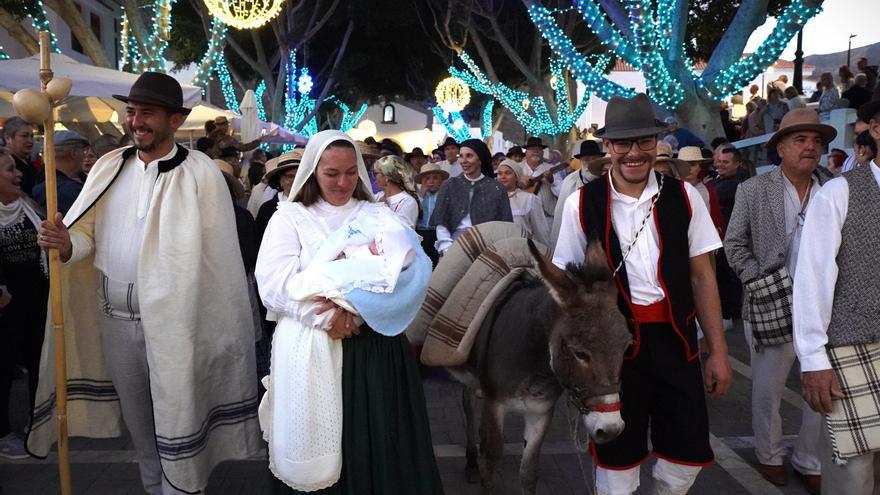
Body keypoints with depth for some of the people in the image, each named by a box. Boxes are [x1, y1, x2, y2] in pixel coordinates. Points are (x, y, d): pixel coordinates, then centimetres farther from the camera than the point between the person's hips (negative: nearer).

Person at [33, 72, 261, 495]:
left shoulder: (200, 174, -11)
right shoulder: (109, 167, 6)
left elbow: (217, 257, -13)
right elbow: (91, 236, 6)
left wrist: (213, 329, -15)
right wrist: (67, 244, -17)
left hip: (171, 320, -6)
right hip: (114, 317, 6)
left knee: (176, 420, 6)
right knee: (136, 419, 21)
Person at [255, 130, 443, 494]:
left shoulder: (377, 215, 11)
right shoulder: (290, 217, 8)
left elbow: (407, 269, -5)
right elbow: (274, 284, -5)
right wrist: (326, 315, -17)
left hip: (375, 346, 1)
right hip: (312, 351, -1)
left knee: (379, 445, 5)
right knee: (317, 453, 6)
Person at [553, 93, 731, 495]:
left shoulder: (683, 197, 1)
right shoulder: (582, 204, -4)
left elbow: (701, 275, 5)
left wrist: (718, 352, 4)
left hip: (675, 340, 2)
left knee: (687, 455, 11)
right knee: (617, 461, 12)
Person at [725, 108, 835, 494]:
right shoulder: (753, 190, -2)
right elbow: (734, 243, 0)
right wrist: (759, 283, -10)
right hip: (773, 307, -2)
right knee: (766, 390, 11)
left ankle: (810, 462, 28)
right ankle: (770, 456, 31)